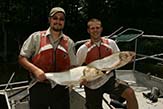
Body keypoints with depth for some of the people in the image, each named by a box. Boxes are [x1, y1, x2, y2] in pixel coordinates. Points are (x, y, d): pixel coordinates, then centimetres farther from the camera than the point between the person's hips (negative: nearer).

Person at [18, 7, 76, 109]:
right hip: (38, 88, -2)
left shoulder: (69, 42, 8)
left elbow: (73, 67, 9)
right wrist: (35, 70, -16)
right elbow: (22, 58, 0)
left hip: (61, 89, 2)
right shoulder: (36, 37, 1)